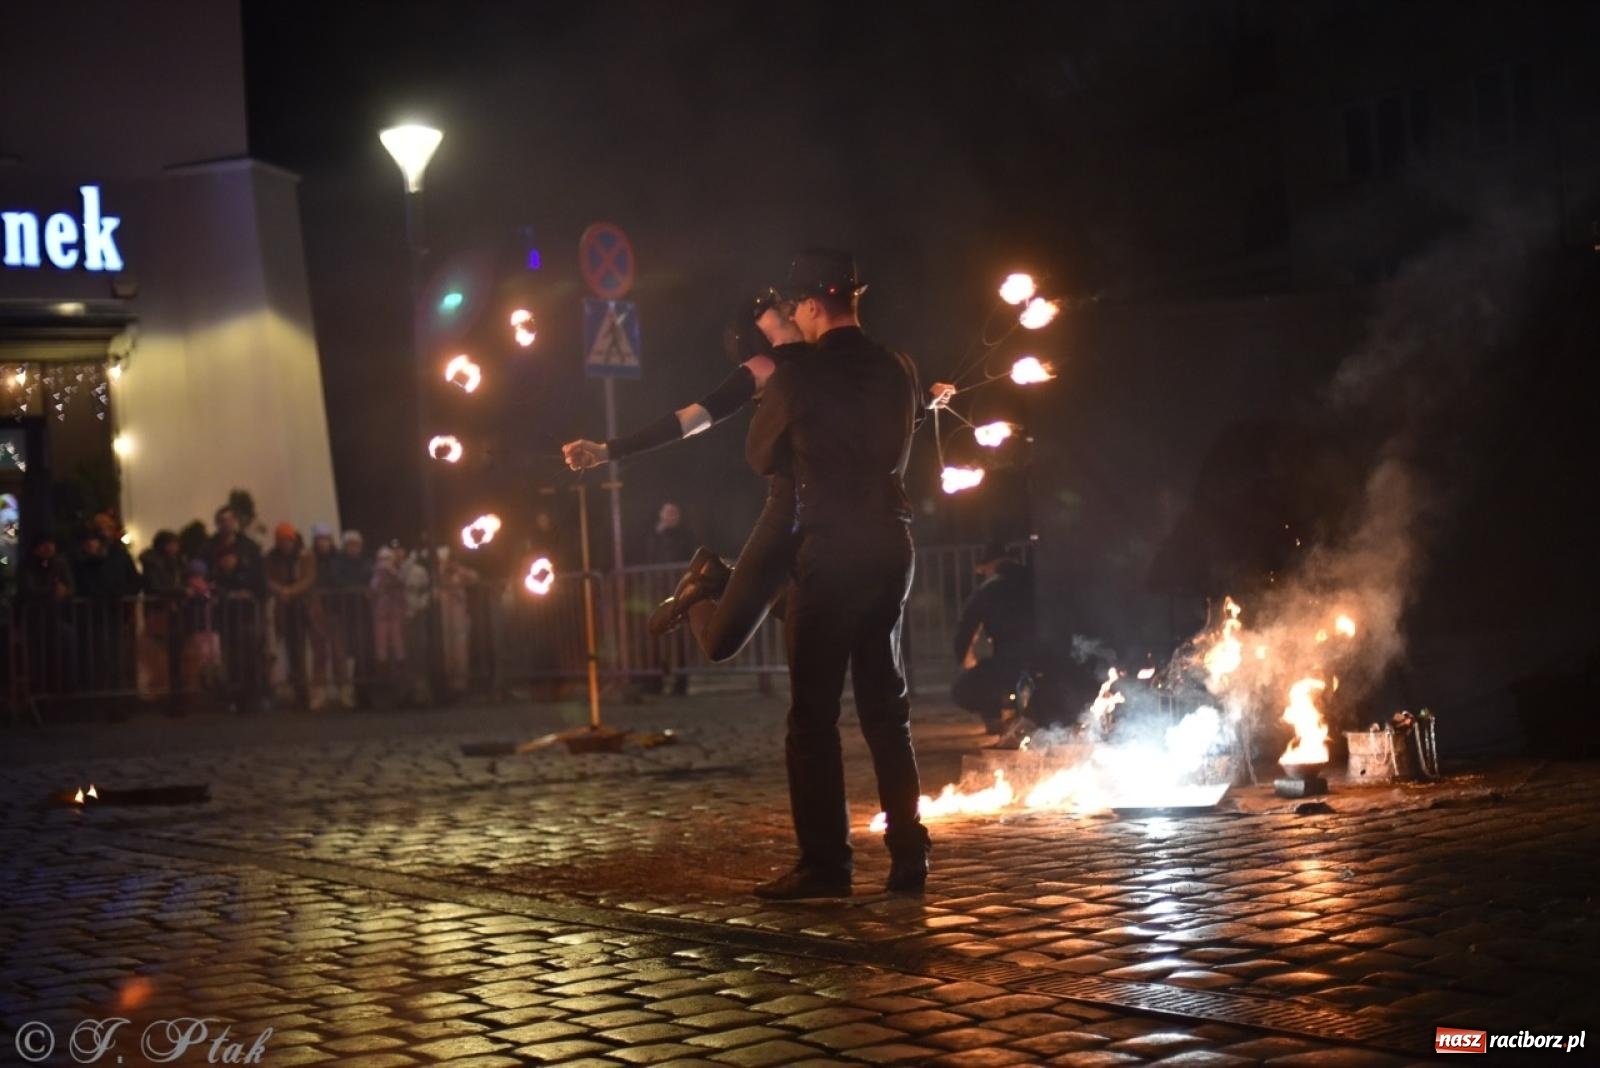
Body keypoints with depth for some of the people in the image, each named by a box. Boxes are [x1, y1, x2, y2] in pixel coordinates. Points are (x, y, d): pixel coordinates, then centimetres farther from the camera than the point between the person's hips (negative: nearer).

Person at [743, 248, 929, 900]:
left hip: (831, 550, -6)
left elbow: (761, 457, 5)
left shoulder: (797, 377, -9)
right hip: (892, 544, 6)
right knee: (886, 707, 13)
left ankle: (824, 864, -2)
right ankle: (908, 856, 12)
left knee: (813, 715, -1)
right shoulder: (897, 371, 7)